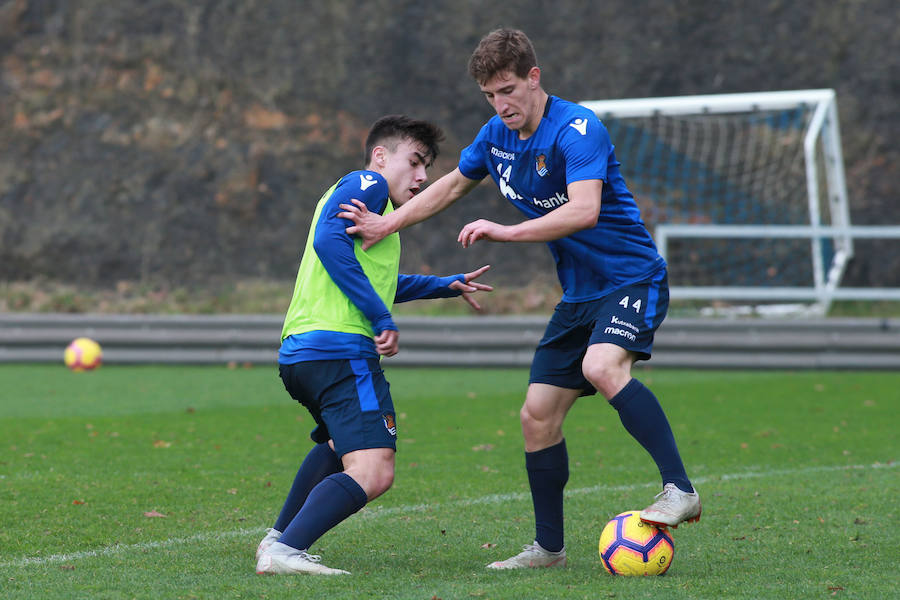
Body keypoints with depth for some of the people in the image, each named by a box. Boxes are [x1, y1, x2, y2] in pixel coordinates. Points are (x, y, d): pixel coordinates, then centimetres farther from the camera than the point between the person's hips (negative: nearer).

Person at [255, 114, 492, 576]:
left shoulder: (365, 193, 30)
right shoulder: (366, 184, 0)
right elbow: (330, 239, -19)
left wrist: (445, 285, 48)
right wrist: (382, 318, -17)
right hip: (338, 348, -11)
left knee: (340, 441, 37)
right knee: (373, 473, -21)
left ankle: (278, 538, 33)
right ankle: (286, 551, -35)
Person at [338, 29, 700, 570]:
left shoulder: (577, 130, -20)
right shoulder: (496, 137, 5)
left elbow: (583, 210, -35)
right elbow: (454, 184, 25)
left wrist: (505, 232, -36)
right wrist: (389, 223, 22)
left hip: (633, 278, -8)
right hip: (579, 295, 8)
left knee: (602, 366, -36)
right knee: (538, 415, 3)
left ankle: (679, 489, -35)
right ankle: (549, 548, 14)